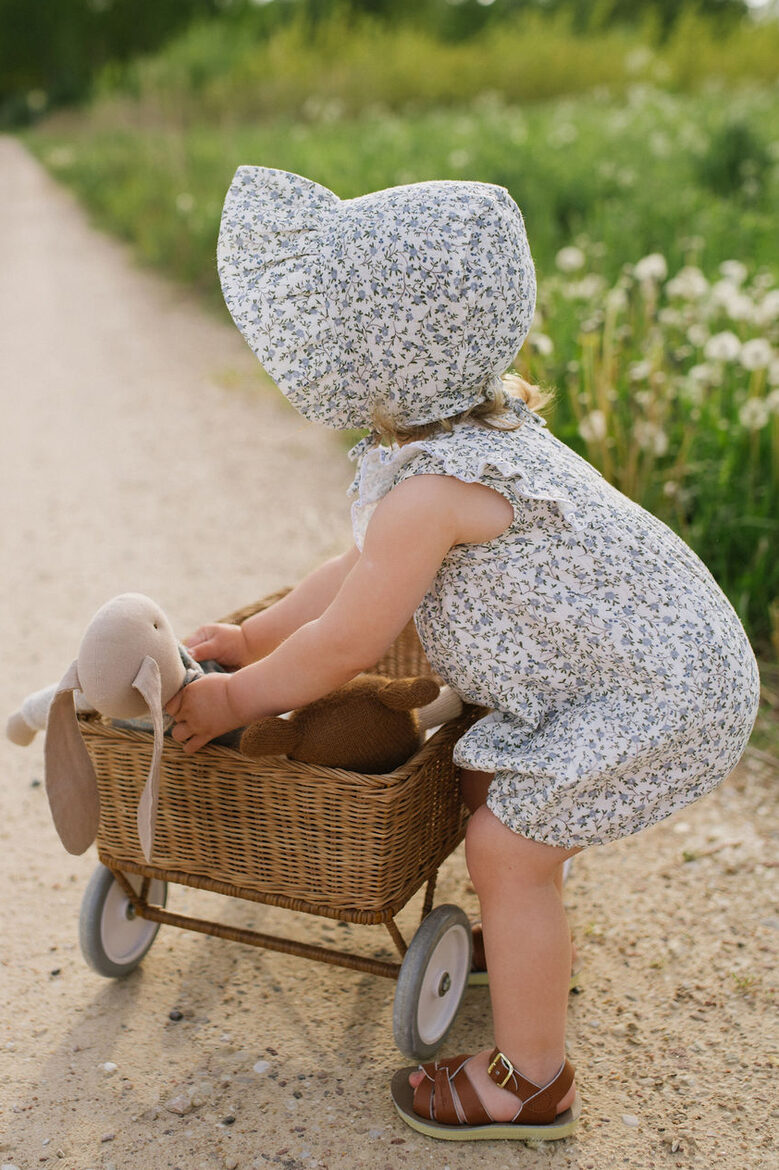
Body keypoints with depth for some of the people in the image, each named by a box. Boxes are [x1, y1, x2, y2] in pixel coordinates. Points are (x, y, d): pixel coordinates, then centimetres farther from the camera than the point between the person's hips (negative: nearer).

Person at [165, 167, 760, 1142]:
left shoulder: (428, 491, -27)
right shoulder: (469, 437, 6)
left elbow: (343, 649, -18)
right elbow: (359, 575, 15)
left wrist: (233, 698, -3)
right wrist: (251, 639, 17)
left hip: (656, 695, -10)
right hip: (664, 651, 10)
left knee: (504, 844, -5)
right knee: (488, 787, 20)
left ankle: (529, 1081, 13)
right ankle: (531, 940, 44)